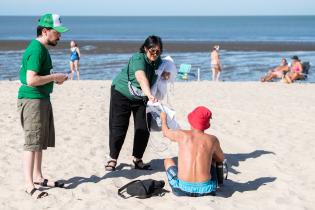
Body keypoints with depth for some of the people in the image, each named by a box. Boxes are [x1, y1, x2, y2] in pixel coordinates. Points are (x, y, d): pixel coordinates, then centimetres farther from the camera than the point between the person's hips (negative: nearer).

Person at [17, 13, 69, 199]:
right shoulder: (36, 50, -18)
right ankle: (29, 185, -3)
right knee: (33, 143, -7)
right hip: (32, 99, -10)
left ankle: (38, 177, 28)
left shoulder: (42, 48, 14)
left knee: (42, 142, 17)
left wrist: (55, 78, 10)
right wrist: (54, 77, -16)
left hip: (42, 98, 10)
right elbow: (31, 80, -26)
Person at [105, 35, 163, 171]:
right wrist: (149, 95, -64)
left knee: (143, 129, -1)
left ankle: (138, 160, 13)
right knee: (118, 128, -4)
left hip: (141, 98, 5)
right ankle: (113, 159, 10)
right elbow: (141, 77, -48)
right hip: (122, 94, -5)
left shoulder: (158, 61, -8)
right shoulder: (138, 59, -29)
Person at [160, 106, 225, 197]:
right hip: (206, 190, 2)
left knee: (168, 161, 27)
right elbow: (221, 159, 18)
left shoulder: (181, 135, -4)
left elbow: (165, 132, 20)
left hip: (183, 189, -1)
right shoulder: (212, 140, -2)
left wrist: (163, 118, 40)